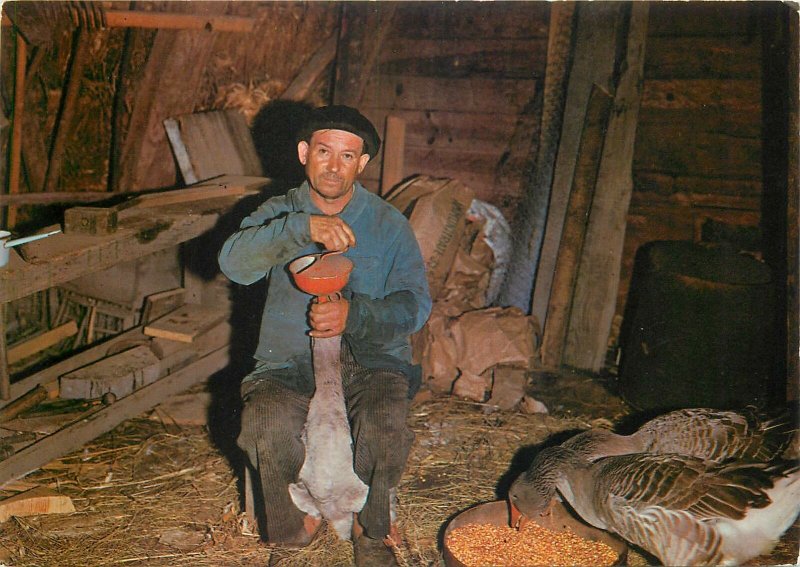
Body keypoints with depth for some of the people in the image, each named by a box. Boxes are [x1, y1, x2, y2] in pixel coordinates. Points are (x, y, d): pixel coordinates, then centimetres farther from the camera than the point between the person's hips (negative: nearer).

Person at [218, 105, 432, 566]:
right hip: (290, 364, 1)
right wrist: (303, 227, -32)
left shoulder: (390, 225, 4)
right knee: (269, 422, -30)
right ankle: (297, 526, 0)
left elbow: (414, 304, -6)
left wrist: (354, 314, -26)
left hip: (371, 360, 0)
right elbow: (235, 262, -16)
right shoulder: (279, 214, 6)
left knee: (385, 422, -32)